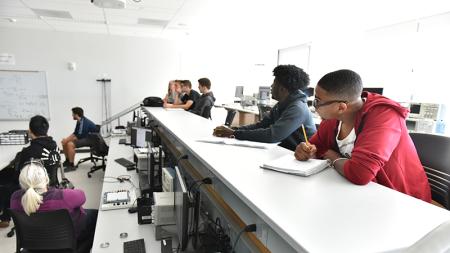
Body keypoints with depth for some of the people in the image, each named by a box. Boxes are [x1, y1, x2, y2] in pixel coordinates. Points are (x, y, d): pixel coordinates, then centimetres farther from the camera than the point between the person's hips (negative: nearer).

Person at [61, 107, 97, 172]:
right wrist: (66, 139, -1)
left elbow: (79, 136, -26)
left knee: (70, 144, -25)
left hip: (92, 139, -10)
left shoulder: (83, 122, -23)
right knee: (64, 142, 8)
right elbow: (75, 133, 14)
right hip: (85, 137, 10)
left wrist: (67, 139, -14)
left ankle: (71, 166, -13)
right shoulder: (79, 121, 7)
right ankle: (67, 161, 23)